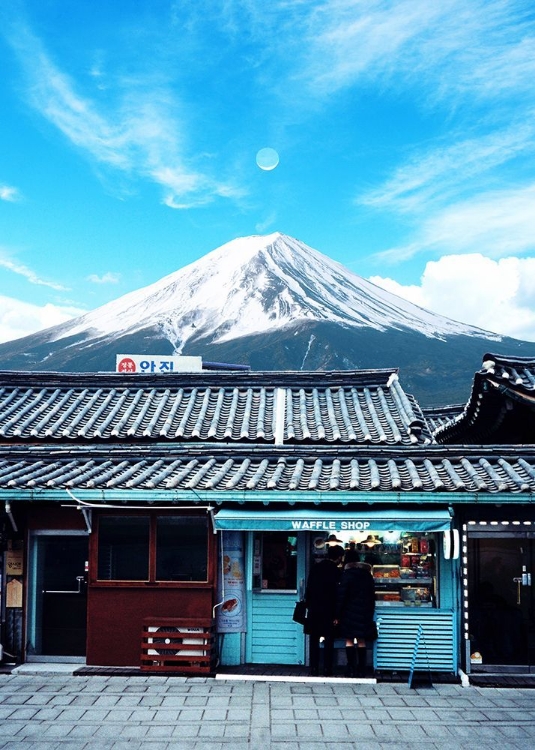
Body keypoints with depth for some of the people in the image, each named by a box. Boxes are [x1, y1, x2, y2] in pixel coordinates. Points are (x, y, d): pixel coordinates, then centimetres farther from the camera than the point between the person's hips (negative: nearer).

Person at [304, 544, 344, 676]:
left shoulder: (315, 567, 3)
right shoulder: (337, 572, -9)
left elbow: (308, 589, 4)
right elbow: (338, 594, -9)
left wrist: (309, 605, 11)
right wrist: (337, 615, -4)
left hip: (314, 610, 3)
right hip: (329, 611, -3)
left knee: (314, 641, 9)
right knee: (329, 642, 5)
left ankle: (314, 670, 8)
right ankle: (327, 670, 4)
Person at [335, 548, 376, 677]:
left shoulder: (347, 574, -8)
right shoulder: (367, 574, 8)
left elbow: (341, 596, -10)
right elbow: (372, 595, 13)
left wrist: (337, 615, -7)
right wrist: (370, 613, 19)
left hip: (350, 612, -5)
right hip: (365, 612, 5)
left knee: (349, 640, 1)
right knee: (361, 640, 10)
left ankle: (351, 668, -2)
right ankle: (362, 669, 9)